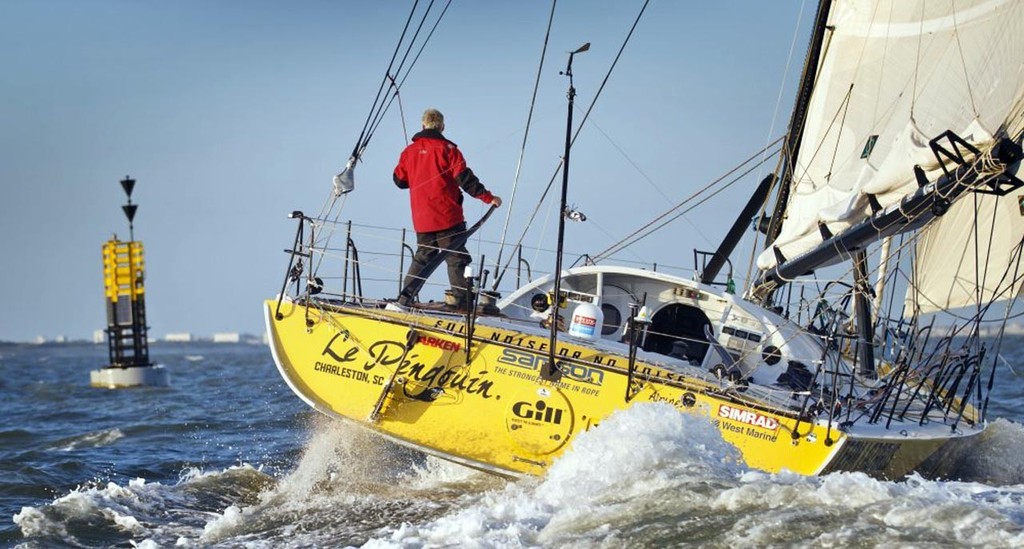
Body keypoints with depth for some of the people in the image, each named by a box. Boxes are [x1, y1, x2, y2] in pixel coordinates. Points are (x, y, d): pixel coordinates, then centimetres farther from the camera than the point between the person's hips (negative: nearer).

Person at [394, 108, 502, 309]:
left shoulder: (409, 151, 8)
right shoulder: (446, 148, -5)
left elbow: (399, 180, 16)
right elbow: (464, 178, -11)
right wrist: (488, 197, -7)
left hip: (421, 219, 5)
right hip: (447, 216, -5)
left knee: (422, 257, 16)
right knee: (456, 259, -1)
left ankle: (405, 298, 10)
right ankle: (461, 302, -7)